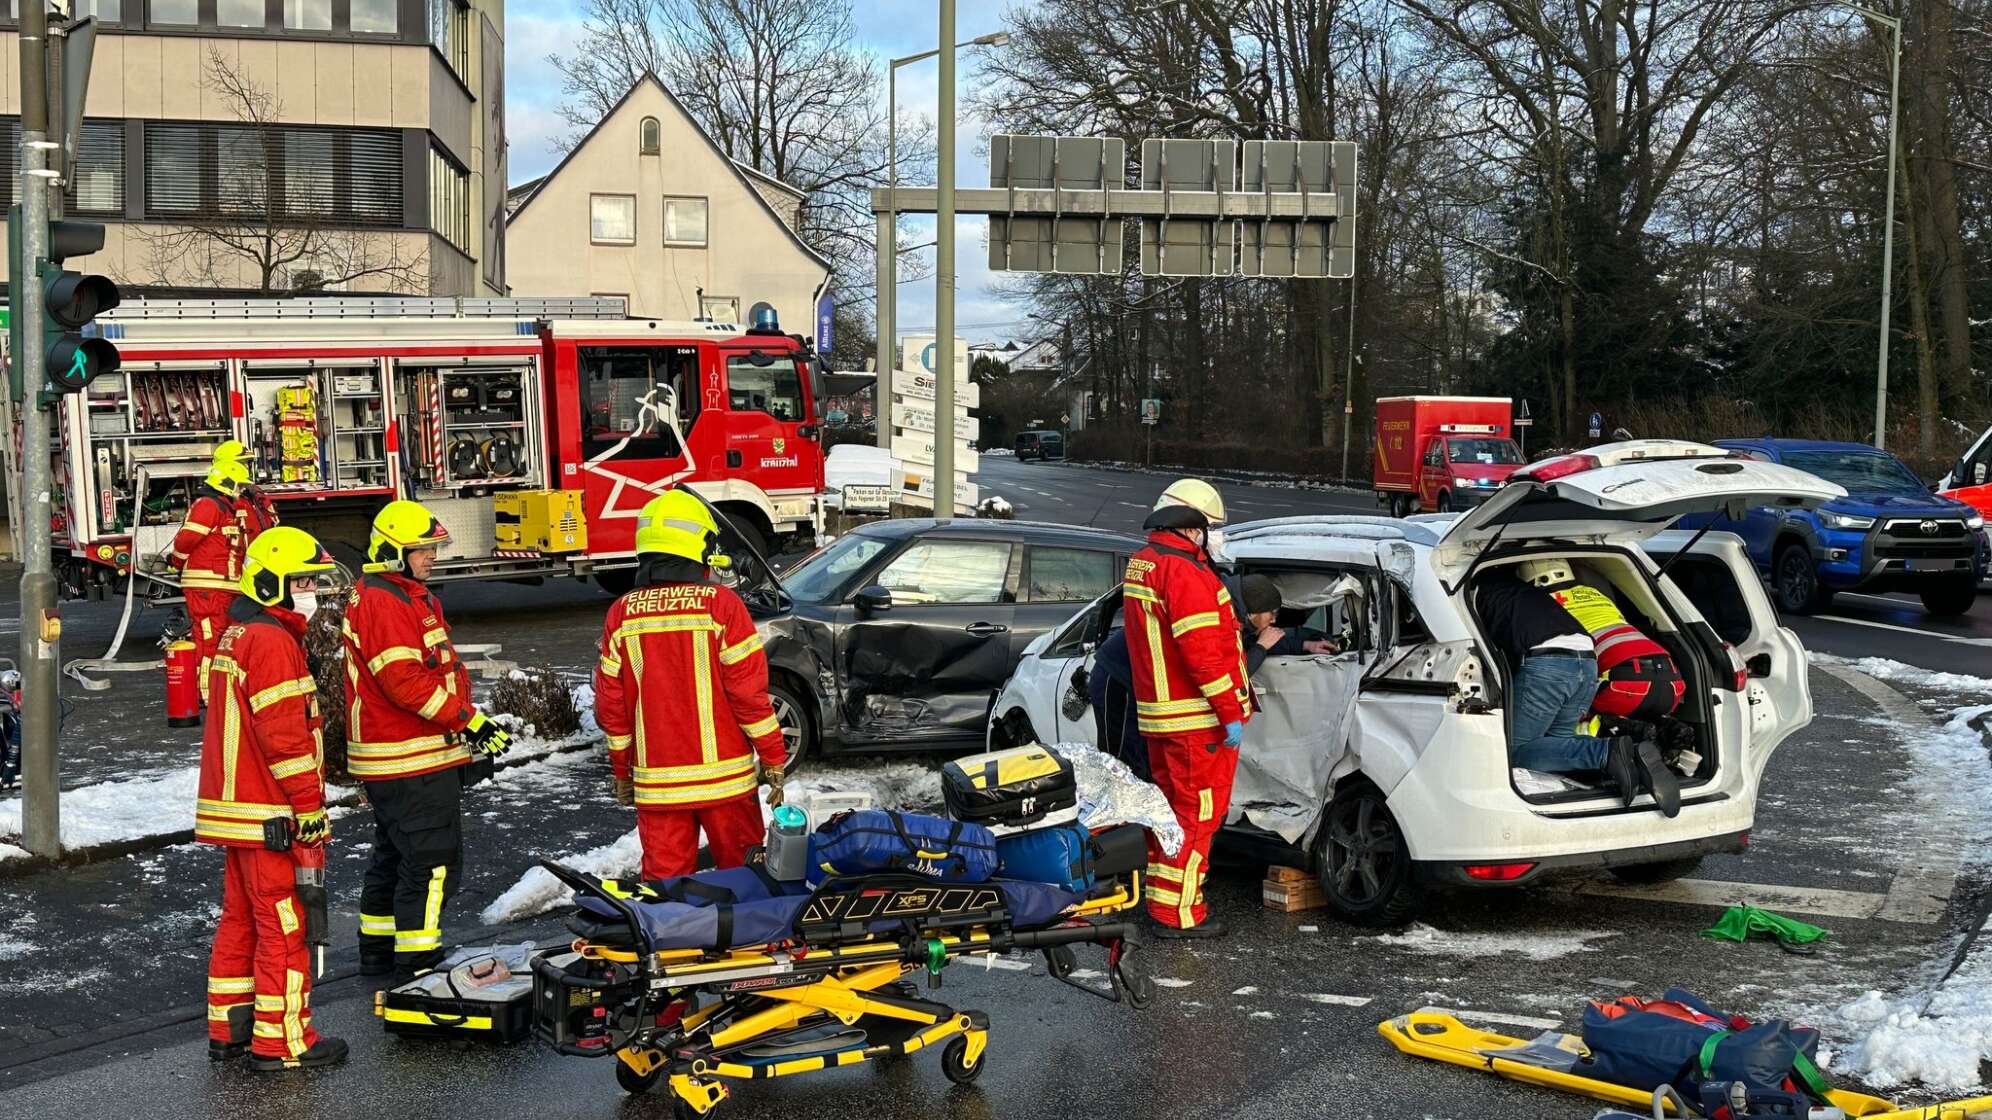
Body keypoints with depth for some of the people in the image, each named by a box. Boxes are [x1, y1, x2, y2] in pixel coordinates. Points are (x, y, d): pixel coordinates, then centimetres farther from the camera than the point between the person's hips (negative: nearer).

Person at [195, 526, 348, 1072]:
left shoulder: (237, 636, 16)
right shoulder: (272, 642, -17)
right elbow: (284, 734, -22)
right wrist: (310, 806, -19)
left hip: (233, 805, 10)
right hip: (267, 814, -10)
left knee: (242, 917, 16)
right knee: (284, 925, -3)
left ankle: (230, 1030, 24)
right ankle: (280, 1042, 2)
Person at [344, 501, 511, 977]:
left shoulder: (411, 596, 18)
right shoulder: (382, 603, -17)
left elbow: (433, 670, 23)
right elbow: (406, 683, -24)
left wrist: (462, 740, 22)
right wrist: (470, 722, -23)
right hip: (411, 762, -11)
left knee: (394, 855, 19)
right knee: (432, 861, -9)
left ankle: (377, 951, 30)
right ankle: (416, 965, -5)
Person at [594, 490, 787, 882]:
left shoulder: (621, 615, 1)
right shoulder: (720, 604, -9)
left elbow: (611, 705, 5)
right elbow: (750, 691, -10)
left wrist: (622, 771, 16)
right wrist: (774, 759, -2)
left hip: (655, 782, 3)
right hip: (723, 776, -2)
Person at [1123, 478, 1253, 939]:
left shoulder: (1140, 565, 13)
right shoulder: (1185, 572, -19)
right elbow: (1203, 651, -24)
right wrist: (1231, 712, -21)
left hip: (1158, 716, 10)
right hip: (1198, 719, -10)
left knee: (1172, 805, 19)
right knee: (1197, 813, -4)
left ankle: (1160, 898, 28)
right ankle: (1179, 914, -2)